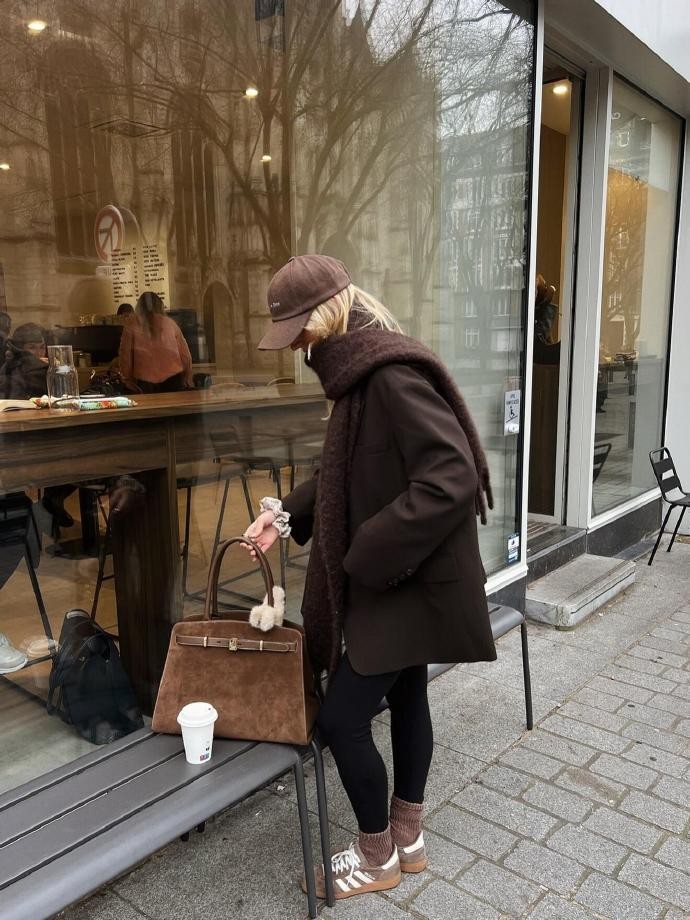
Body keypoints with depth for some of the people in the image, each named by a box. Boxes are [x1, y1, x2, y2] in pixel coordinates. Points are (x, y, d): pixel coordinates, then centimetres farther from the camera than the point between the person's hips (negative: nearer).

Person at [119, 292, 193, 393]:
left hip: (145, 381, -1)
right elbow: (184, 352, 8)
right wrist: (188, 377, 17)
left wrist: (128, 379, 13)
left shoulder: (131, 328, 2)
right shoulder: (170, 323, 5)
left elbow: (125, 356, 3)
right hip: (173, 377, 1)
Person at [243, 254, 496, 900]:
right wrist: (287, 514, 5)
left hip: (411, 582, -9)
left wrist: (368, 556, -24)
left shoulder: (393, 375, -23)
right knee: (405, 700, 20)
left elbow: (452, 479, -31)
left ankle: (377, 856, 25)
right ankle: (407, 838, 39)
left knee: (340, 720, 0)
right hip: (392, 579, 9)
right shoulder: (364, 374, 7)